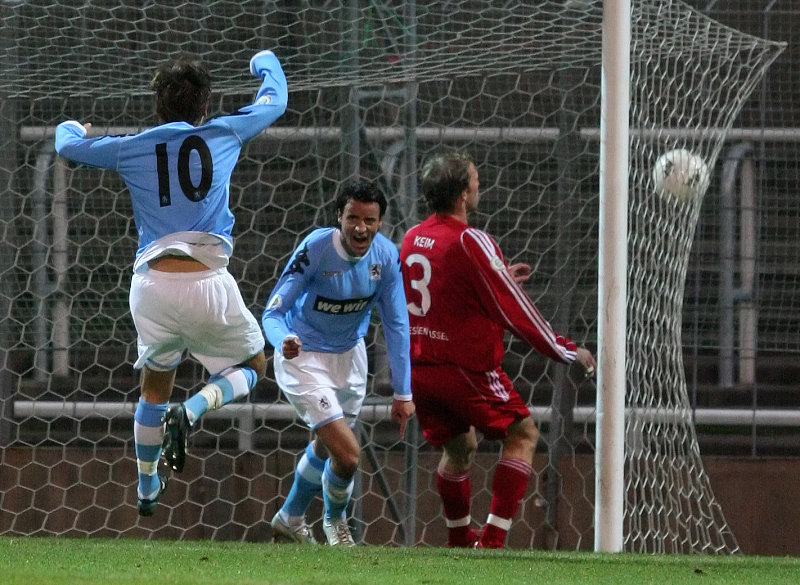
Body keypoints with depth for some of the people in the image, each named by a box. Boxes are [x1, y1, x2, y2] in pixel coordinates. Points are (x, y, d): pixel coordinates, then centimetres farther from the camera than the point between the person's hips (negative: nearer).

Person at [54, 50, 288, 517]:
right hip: (206, 282, -3)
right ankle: (192, 412, -10)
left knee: (155, 385, 24)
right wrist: (266, 63, 43)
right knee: (253, 366, 18)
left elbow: (68, 145, 25)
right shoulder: (222, 135, 4)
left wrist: (72, 127, 49)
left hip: (151, 283, 3)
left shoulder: (131, 148, 7)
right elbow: (276, 101, 22)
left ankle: (147, 487, 30)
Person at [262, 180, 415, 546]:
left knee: (327, 445, 24)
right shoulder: (315, 249, -28)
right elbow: (273, 312, -25)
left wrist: (403, 392, -7)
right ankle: (334, 520, 18)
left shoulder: (386, 255, -15)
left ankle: (290, 520, 50)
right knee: (347, 454, -14)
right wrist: (284, 340, -49)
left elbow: (396, 324, -6)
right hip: (304, 359, -6)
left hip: (350, 355, 6)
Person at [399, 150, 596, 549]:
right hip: (465, 368, -8)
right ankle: (492, 539, -8)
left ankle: (458, 538, 35)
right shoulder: (470, 242, -17)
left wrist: (500, 276, 31)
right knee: (522, 435, 2)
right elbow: (513, 310, -14)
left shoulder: (412, 238, 6)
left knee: (459, 449, 25)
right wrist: (567, 351, -5)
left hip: (418, 367, 8)